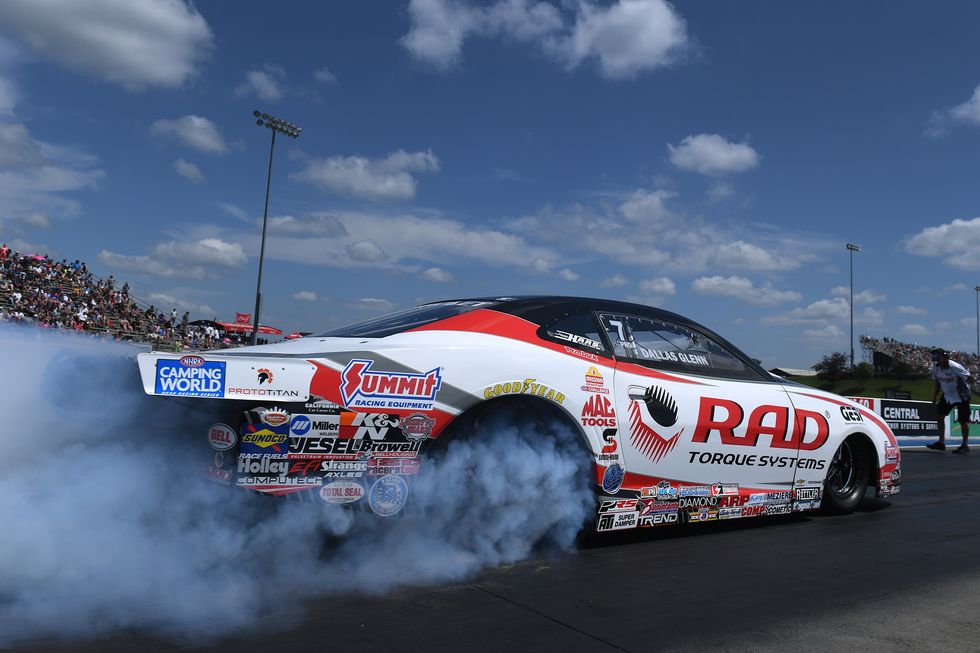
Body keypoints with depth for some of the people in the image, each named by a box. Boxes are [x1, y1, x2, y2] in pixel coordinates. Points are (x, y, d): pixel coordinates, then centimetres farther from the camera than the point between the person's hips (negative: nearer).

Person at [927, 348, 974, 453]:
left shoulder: (955, 367, -25)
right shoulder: (935, 367, -5)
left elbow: (970, 378, -21)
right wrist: (935, 395, 9)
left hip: (961, 396, -6)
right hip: (947, 395, 6)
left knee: (963, 420, 1)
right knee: (940, 416, 0)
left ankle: (965, 445, 15)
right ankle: (941, 443, 8)